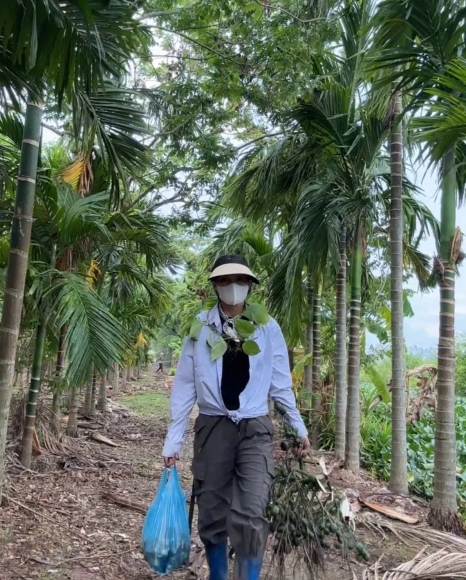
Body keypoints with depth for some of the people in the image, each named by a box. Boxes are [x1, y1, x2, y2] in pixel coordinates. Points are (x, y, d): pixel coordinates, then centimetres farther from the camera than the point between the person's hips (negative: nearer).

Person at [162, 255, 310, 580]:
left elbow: (281, 382, 7)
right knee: (212, 515, 10)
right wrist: (174, 440, 0)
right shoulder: (200, 327, -1)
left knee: (252, 516, -7)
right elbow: (185, 385, 0)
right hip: (212, 427, 1)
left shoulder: (268, 328, 2)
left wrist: (299, 427, 9)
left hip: (255, 429, 0)